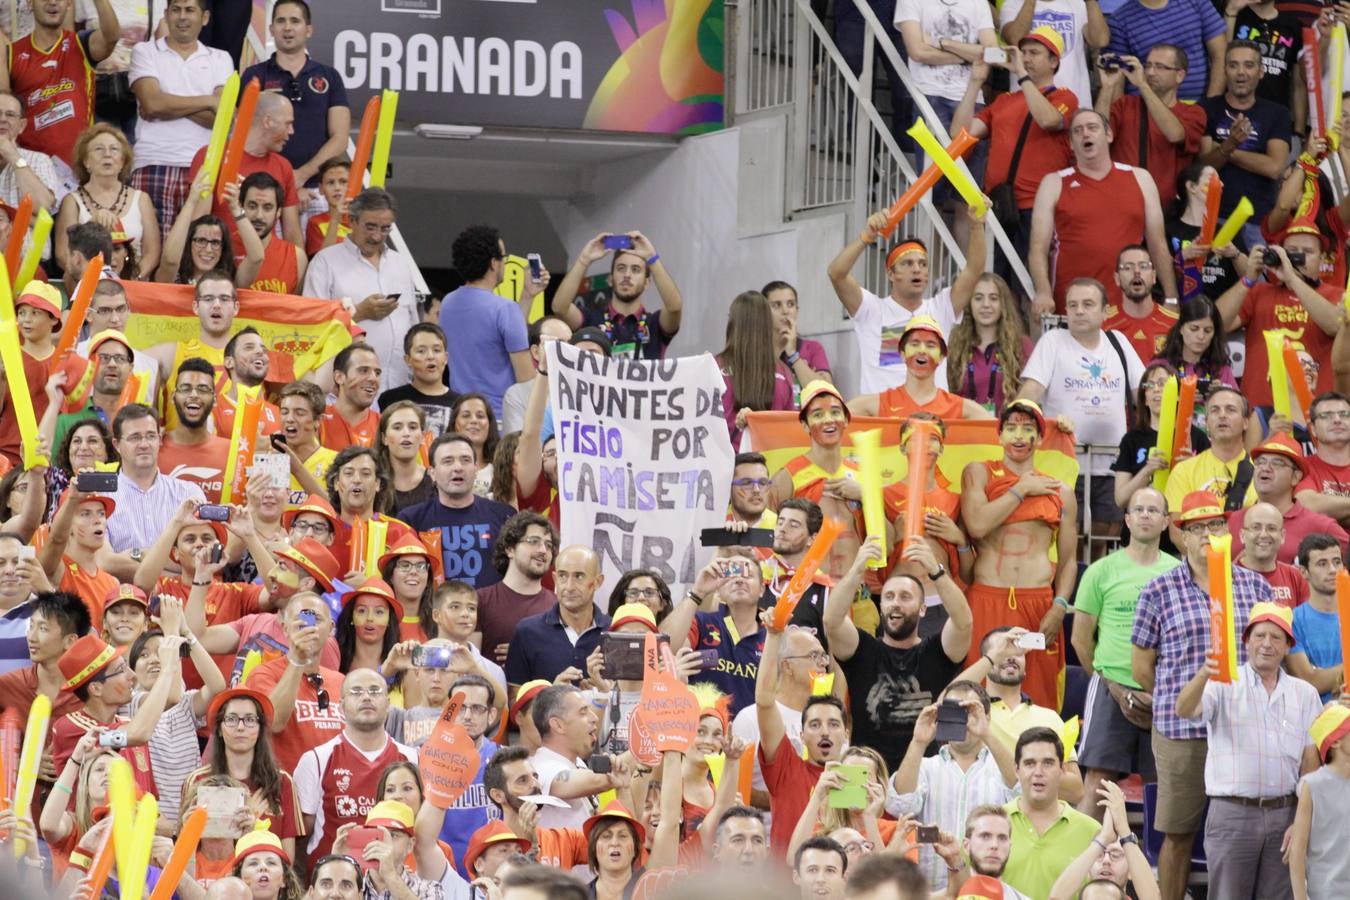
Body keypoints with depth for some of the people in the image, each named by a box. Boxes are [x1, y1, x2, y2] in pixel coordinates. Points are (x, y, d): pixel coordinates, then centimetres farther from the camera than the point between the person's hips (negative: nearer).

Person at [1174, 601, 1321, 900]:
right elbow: (1185, 710, -18)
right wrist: (1204, 674, -39)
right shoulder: (1224, 686, 1)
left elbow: (1311, 761, 6)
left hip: (1284, 814, 3)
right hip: (1232, 813, -3)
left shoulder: (1304, 694, 9)